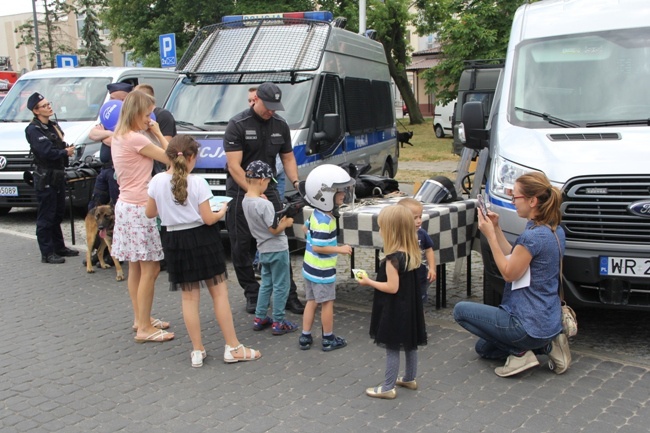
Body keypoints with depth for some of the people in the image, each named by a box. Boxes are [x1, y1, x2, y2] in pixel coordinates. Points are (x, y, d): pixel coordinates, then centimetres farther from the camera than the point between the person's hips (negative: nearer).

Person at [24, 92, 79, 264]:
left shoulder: (53, 125, 15)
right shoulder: (34, 129, -13)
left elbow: (60, 146, 19)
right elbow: (46, 152, -23)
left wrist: (67, 150, -3)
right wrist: (65, 152, -9)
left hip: (58, 176, 9)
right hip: (45, 178, -9)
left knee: (58, 214, 17)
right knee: (46, 217, -4)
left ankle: (59, 248, 27)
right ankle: (47, 253, 1)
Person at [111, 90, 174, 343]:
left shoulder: (119, 137, 11)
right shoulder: (135, 139, -17)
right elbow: (169, 158, -13)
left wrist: (153, 134, 9)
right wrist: (158, 134, -2)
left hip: (127, 206, 10)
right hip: (139, 209, -10)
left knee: (136, 267, 17)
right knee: (150, 269, -5)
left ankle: (140, 319, 28)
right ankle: (145, 329, 0)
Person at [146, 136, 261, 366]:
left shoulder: (157, 181, -4)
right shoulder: (198, 183, -13)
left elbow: (149, 213, 8)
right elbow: (208, 219, -11)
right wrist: (222, 211, 8)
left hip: (176, 243, 3)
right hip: (202, 239, -3)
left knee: (189, 298, 10)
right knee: (219, 292, 5)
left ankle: (197, 351, 14)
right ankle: (233, 348, 9)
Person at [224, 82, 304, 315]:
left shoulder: (280, 125, 6)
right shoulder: (237, 125, -11)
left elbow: (288, 158, 14)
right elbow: (234, 166, -16)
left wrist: (295, 181, -4)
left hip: (268, 190, 4)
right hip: (240, 192, -3)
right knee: (242, 247, 2)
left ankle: (288, 295, 4)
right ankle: (252, 294, 16)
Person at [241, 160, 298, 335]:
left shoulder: (245, 201, 0)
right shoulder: (264, 204, -25)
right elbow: (274, 230, -19)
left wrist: (281, 221, 0)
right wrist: (286, 223, -3)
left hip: (263, 250, 8)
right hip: (277, 250, -8)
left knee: (266, 284, 20)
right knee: (281, 287, 4)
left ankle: (259, 318, 25)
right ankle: (278, 323, 10)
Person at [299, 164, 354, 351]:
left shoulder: (316, 214, 2)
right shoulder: (324, 221, -27)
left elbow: (306, 228, 19)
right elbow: (317, 247, -28)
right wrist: (340, 249, -21)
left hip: (310, 267, 9)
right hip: (322, 271, -9)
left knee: (311, 301, 17)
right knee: (327, 303, 6)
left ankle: (305, 337, 23)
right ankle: (328, 339, 19)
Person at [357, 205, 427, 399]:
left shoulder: (393, 258, -25)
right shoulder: (412, 253, 1)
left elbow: (392, 288, -25)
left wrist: (369, 282, -14)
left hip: (395, 311, -9)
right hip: (409, 308, 9)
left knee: (392, 348, 2)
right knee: (410, 345, 20)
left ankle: (388, 388, 12)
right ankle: (409, 379, 35)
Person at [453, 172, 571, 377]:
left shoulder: (533, 236, -26)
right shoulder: (555, 231, 5)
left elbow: (509, 273, -16)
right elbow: (515, 259, 10)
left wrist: (490, 235, -15)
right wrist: (497, 229, 4)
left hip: (529, 326, -10)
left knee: (461, 310, 3)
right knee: (483, 348, 25)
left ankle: (519, 351, -2)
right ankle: (546, 345, 11)